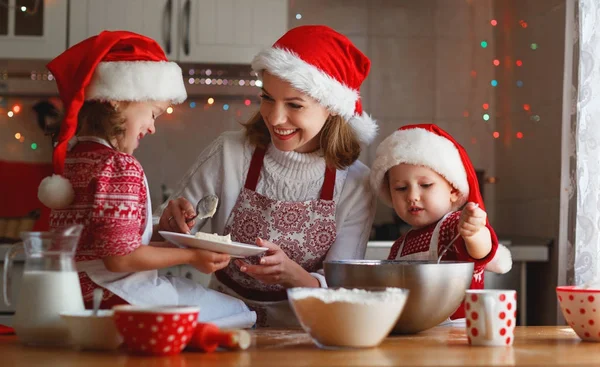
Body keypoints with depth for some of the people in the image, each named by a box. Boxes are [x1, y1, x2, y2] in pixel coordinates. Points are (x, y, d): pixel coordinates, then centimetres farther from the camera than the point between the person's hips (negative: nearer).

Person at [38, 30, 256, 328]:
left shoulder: (69, 156, 11)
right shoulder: (121, 167, -18)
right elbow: (120, 257, -21)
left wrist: (168, 242, 14)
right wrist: (189, 256, -10)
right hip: (116, 297, -10)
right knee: (239, 314, -2)